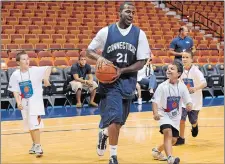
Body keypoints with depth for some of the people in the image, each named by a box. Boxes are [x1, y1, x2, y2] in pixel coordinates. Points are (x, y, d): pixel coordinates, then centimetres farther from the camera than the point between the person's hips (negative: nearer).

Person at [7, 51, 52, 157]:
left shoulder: (35, 70, -15)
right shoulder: (15, 75, -5)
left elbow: (48, 68, -27)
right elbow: (15, 91, -1)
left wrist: (46, 78, -44)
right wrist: (18, 102, -14)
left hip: (35, 100, -4)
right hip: (25, 102, 4)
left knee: (34, 123, -14)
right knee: (30, 125, 16)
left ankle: (38, 146, -8)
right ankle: (35, 144, 33)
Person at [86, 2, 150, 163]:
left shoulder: (139, 34, -3)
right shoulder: (106, 31, -5)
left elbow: (142, 62, -4)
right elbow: (89, 51, 5)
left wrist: (122, 71, -17)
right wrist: (99, 57, -18)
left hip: (128, 81, 3)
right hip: (109, 81, -3)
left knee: (118, 120, 14)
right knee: (115, 118, -15)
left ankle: (105, 133, 48)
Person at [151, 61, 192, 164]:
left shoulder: (182, 87, -11)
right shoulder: (162, 86, -17)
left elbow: (188, 101, -6)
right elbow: (155, 101, -16)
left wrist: (189, 105, -30)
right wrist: (155, 113, -33)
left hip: (175, 116, 4)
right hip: (164, 114, -4)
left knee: (173, 139, 13)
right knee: (168, 132, -29)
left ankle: (157, 151, 39)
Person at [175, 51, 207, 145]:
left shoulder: (195, 71, -19)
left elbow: (204, 83, -28)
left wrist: (195, 88, -44)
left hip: (194, 101, -3)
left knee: (193, 121, 11)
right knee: (181, 119, -11)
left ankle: (195, 126, 47)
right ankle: (181, 138, 4)